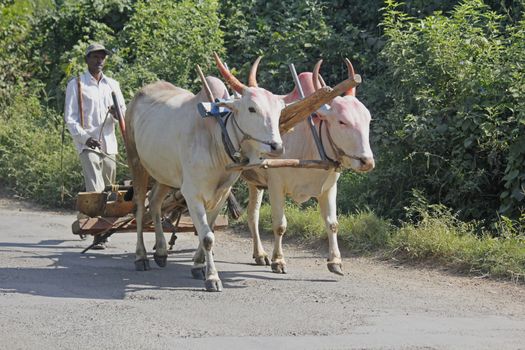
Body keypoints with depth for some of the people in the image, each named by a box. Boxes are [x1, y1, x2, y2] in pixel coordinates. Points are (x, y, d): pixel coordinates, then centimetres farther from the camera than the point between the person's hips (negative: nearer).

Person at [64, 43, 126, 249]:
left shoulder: (112, 85, 15)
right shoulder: (76, 85, 2)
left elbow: (125, 114, 14)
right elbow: (70, 118, -2)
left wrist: (117, 113, -11)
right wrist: (84, 137, -17)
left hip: (109, 145, 5)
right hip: (88, 144, -5)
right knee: (95, 189, -17)